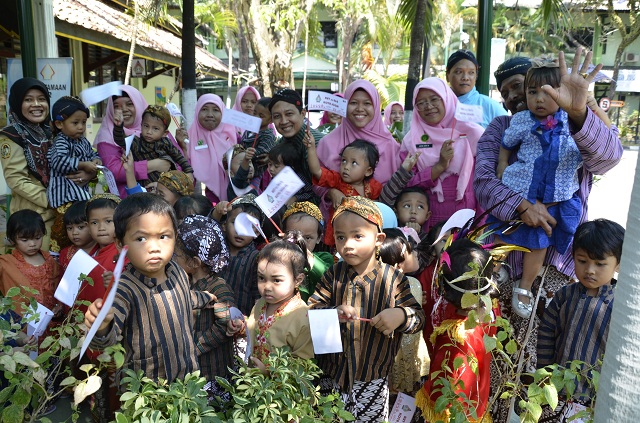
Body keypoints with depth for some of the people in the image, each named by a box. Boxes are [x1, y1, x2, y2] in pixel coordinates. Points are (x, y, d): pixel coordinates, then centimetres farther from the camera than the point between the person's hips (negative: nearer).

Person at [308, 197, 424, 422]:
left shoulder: (393, 279, -9)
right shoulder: (333, 275, -3)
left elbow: (419, 317, -4)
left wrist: (401, 315, -26)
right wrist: (332, 312, -23)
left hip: (373, 378, -2)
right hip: (332, 375, 2)